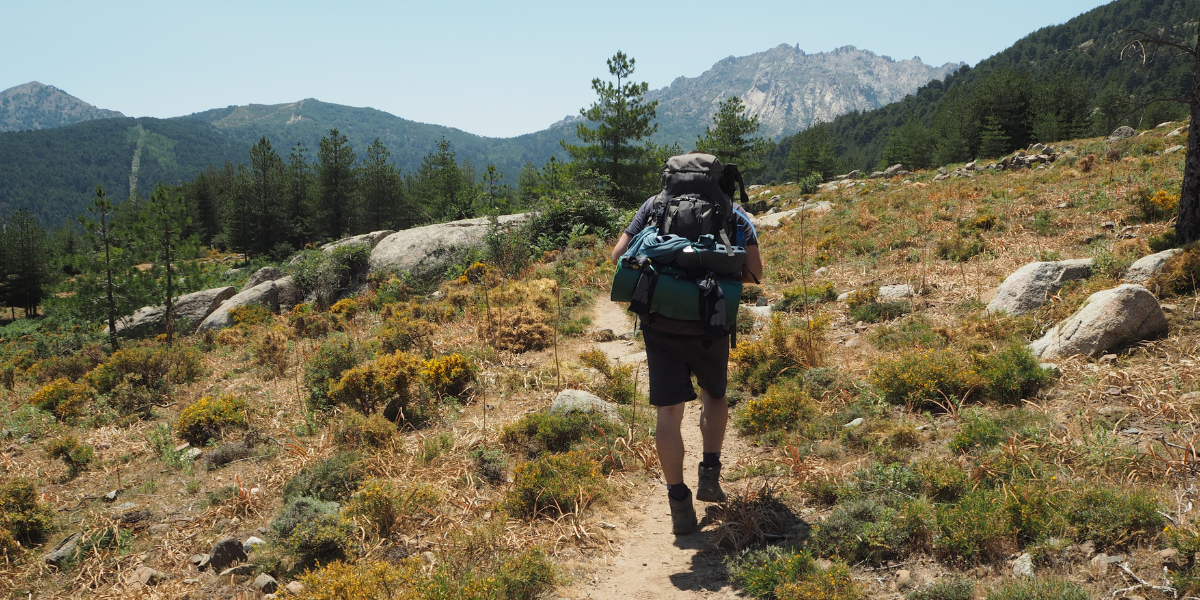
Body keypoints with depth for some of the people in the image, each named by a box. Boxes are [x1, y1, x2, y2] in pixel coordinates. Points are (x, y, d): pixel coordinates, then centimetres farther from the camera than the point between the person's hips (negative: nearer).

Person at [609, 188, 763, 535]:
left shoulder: (656, 204, 10)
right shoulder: (733, 213, 8)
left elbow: (618, 256, 6)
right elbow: (754, 273, 1)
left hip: (660, 322, 0)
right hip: (709, 324, 0)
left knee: (669, 411, 5)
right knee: (714, 394, 26)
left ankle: (679, 505, 7)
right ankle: (709, 475, 18)